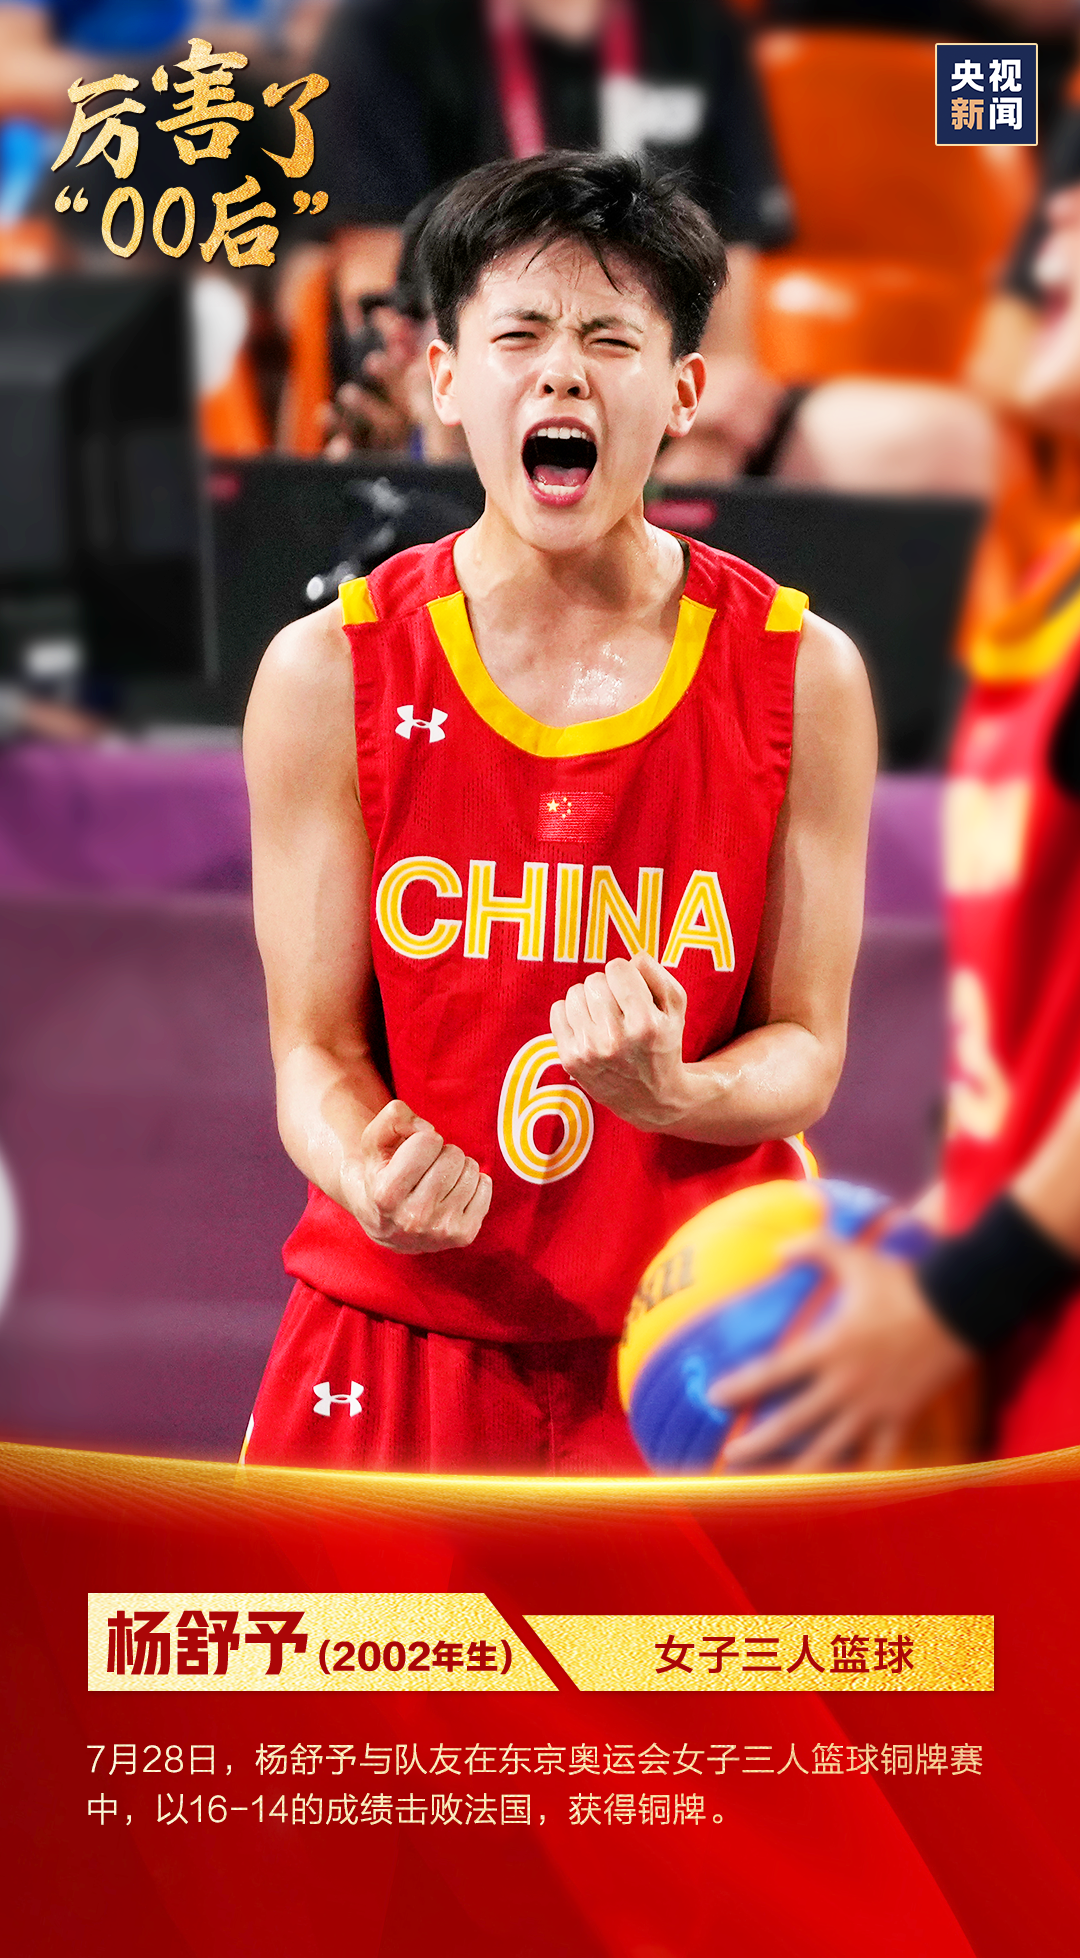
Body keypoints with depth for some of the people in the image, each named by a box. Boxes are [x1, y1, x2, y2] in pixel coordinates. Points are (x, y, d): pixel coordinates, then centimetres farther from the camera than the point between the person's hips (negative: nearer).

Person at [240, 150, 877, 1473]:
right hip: (398, 1348, 0)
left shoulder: (801, 677, -3)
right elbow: (315, 1048, -2)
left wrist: (669, 1093, -21)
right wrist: (376, 1180, -24)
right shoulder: (328, 674, -4)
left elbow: (805, 1051, 1)